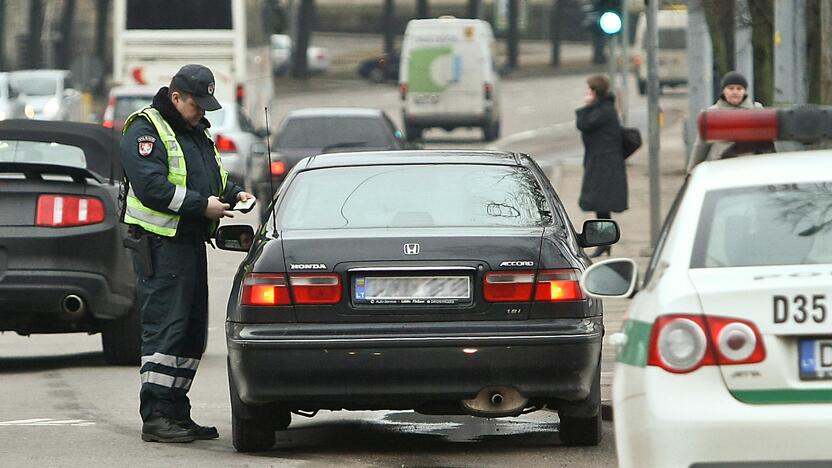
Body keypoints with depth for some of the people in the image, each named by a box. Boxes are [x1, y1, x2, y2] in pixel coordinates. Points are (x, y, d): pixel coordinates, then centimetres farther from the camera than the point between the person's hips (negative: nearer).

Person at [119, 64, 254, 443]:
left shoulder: (198, 131, 20)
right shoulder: (146, 130, -9)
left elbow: (214, 177, 31)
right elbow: (151, 187, -20)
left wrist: (233, 194, 9)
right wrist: (202, 206, -20)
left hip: (191, 242, 10)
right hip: (160, 244, -9)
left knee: (192, 331, 11)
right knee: (164, 328, -12)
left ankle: (177, 413, 17)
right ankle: (155, 417, -12)